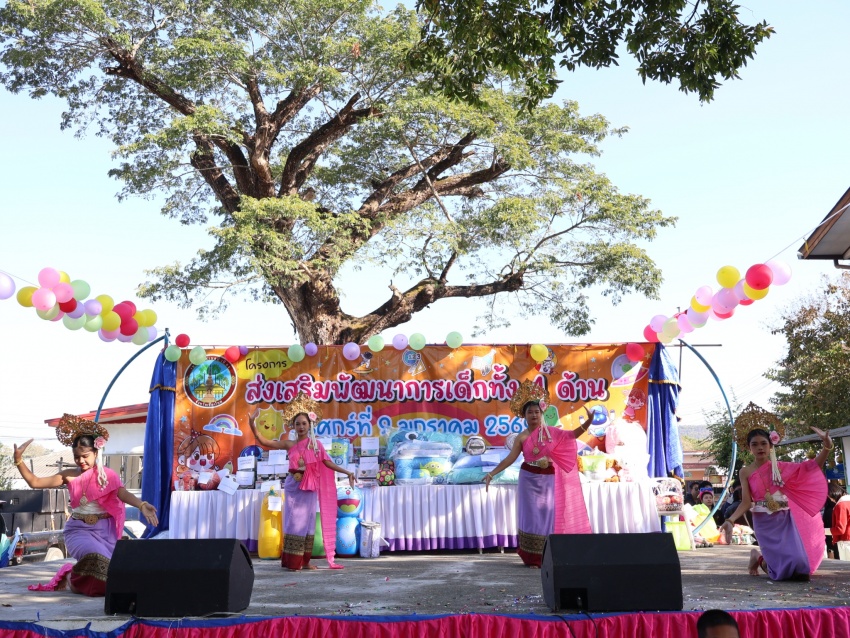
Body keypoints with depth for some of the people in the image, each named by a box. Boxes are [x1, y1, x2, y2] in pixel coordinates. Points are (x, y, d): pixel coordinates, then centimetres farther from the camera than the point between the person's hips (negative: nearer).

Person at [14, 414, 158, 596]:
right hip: (79, 529, -1)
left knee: (107, 565, -4)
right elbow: (35, 482, 3)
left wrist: (141, 505, -37)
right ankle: (72, 578, 6)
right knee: (96, 558, -27)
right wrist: (19, 460, -8)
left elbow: (123, 494, -17)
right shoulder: (69, 476, 2)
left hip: (104, 530, 1)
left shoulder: (107, 475, -3)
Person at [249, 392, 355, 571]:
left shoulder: (316, 445, 3)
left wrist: (347, 472, -4)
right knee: (294, 522, -2)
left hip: (309, 488, 1)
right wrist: (252, 424, -16)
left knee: (307, 522, 6)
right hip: (293, 488, -1)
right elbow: (264, 441, -4)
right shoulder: (290, 445, 0)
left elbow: (328, 462, 4)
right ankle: (292, 562, 3)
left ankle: (304, 561, 14)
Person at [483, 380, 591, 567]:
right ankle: (533, 558, 5)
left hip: (548, 480, 1)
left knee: (549, 514, 0)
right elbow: (509, 458, -3)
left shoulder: (551, 432, 1)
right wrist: (492, 473, -10)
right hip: (530, 479, -1)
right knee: (532, 515, 0)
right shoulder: (522, 437, -3)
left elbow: (572, 436, 3)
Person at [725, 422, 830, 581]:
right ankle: (759, 558, 21)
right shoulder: (745, 472, -3)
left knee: (799, 567, -4)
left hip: (784, 519, 3)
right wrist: (730, 520, -23)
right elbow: (746, 503, -6)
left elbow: (811, 467, -2)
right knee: (785, 568, -13)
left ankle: (763, 559, 26)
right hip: (765, 523, -3)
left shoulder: (779, 467, 4)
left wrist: (827, 446, -17)